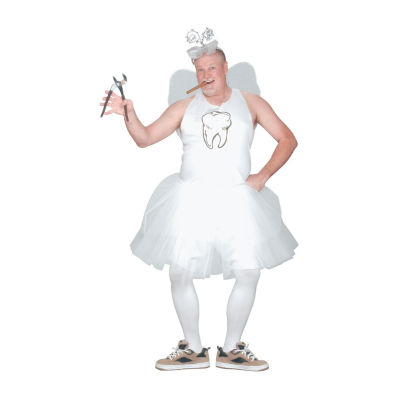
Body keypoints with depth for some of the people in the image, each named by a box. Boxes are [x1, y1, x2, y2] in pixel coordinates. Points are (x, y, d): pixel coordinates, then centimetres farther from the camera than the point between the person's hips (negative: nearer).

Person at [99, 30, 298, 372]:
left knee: (249, 274, -5)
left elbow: (288, 139, 9)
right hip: (190, 200, 1)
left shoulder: (250, 103, 10)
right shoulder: (184, 107, 10)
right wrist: (129, 112, -15)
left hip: (237, 200, 0)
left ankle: (231, 349, 13)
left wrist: (264, 175, -2)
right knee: (180, 274, -3)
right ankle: (194, 349, 15)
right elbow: (145, 138, 4)